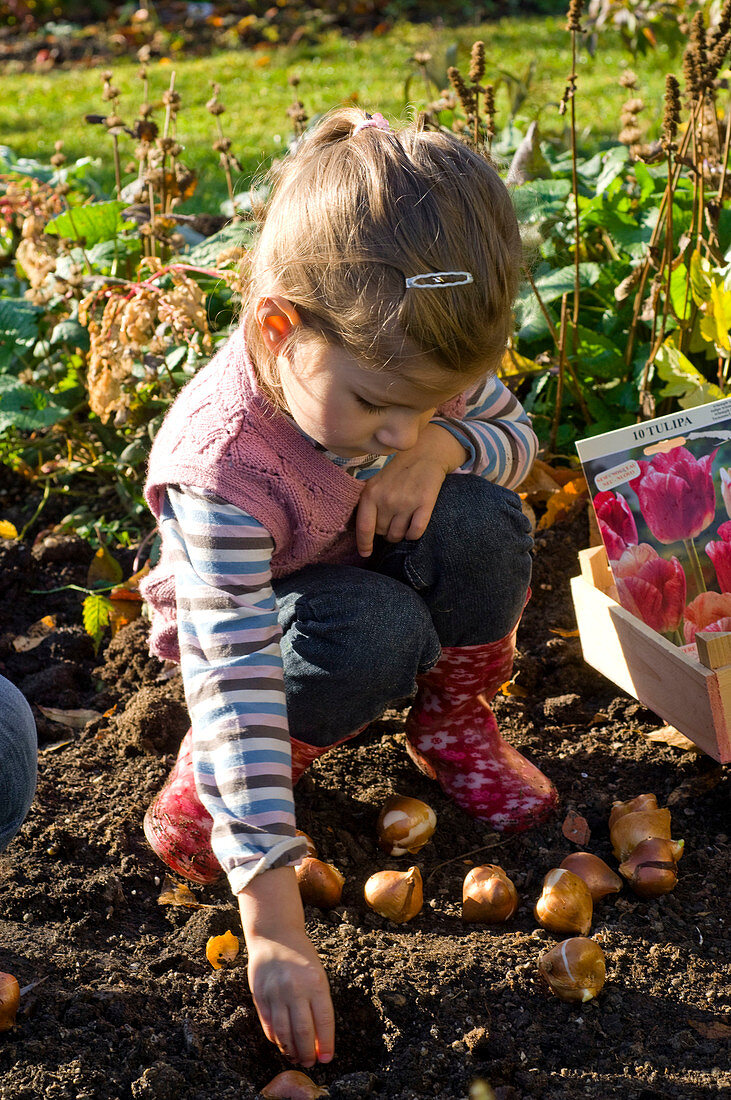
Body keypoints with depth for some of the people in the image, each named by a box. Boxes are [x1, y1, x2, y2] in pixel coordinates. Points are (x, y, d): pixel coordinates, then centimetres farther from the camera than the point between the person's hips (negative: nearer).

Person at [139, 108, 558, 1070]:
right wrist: (272, 917, -46)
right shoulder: (223, 466, -40)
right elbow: (236, 676, -43)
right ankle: (216, 775, -9)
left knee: (480, 520, -26)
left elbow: (516, 431, -4)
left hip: (380, 563, 5)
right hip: (259, 609, -5)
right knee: (372, 639, -36)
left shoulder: (402, 353, -25)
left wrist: (440, 445, -31)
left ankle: (454, 719, 0)